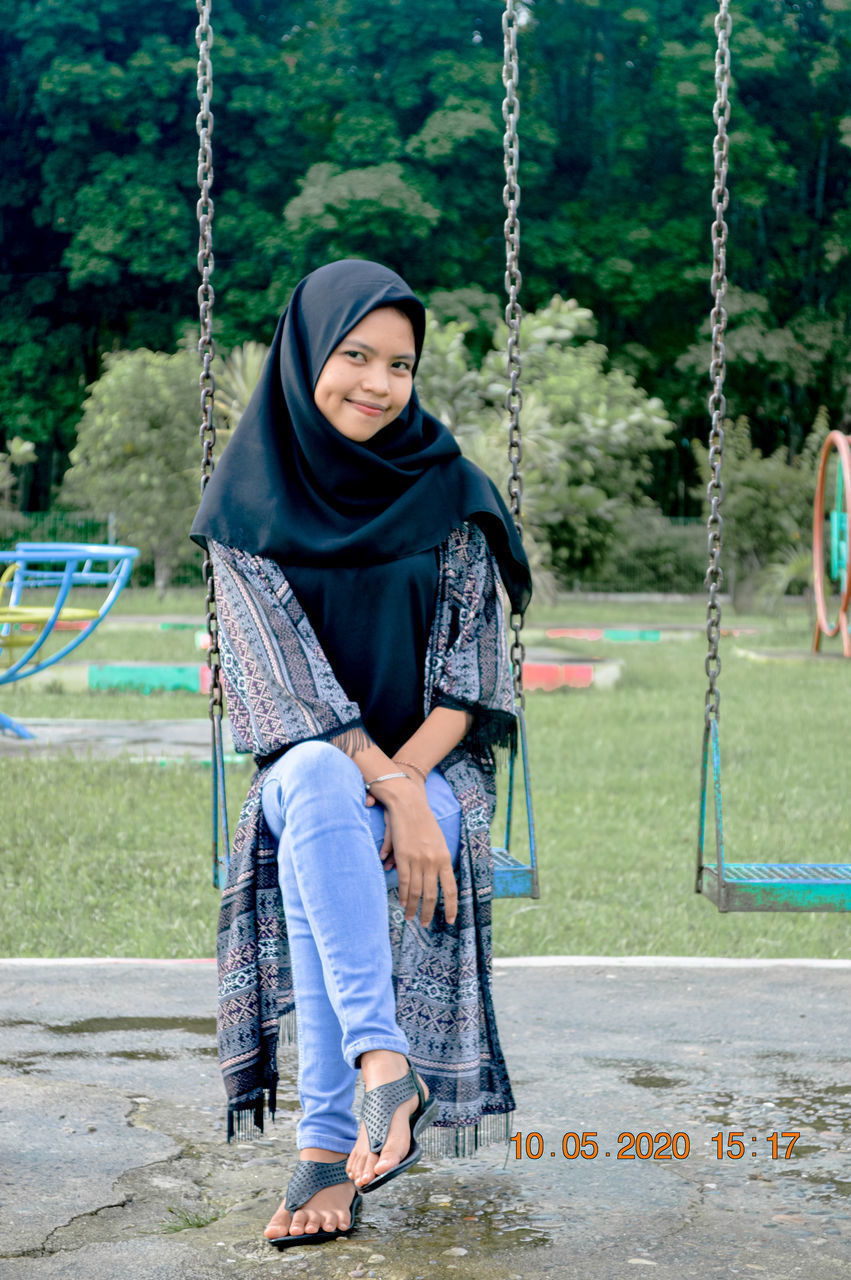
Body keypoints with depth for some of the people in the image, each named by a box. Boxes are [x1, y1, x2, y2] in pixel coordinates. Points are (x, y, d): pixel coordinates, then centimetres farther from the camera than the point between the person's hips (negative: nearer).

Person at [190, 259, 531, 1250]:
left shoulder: (446, 490, 1)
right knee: (317, 779, -37)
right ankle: (384, 1063, -43)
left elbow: (472, 668, -2)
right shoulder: (248, 503, -1)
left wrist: (402, 780, -19)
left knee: (309, 857, -33)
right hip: (303, 767, 0)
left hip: (434, 768, 0)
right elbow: (287, 672, -10)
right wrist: (389, 792, -23)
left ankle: (328, 1145, -32)